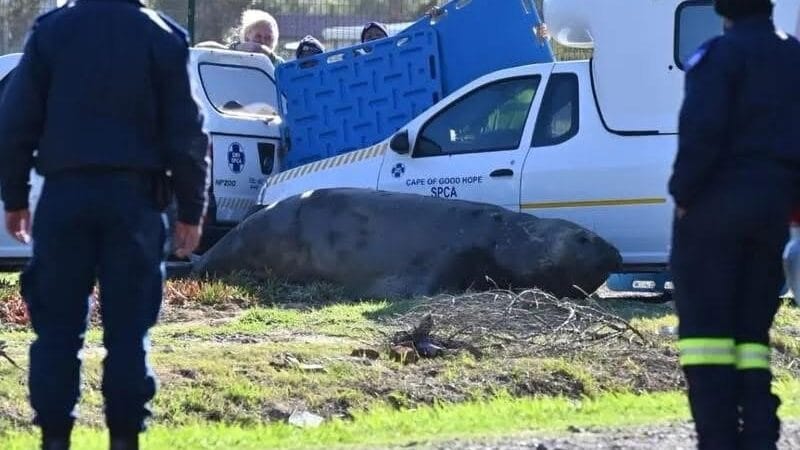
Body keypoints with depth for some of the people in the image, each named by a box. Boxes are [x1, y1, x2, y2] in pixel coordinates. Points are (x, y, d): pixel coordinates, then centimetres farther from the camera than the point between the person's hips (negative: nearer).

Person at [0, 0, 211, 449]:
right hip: (134, 196, 0)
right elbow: (187, 132, 1)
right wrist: (192, 210, 7)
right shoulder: (165, 37, 1)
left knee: (58, 326, 5)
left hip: (65, 193, 1)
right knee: (128, 328, 3)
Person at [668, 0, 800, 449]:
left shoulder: (720, 55, -9)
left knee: (706, 326, -3)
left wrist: (683, 193, -11)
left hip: (717, 203, -6)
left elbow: (702, 132, -19)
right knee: (751, 326, 12)